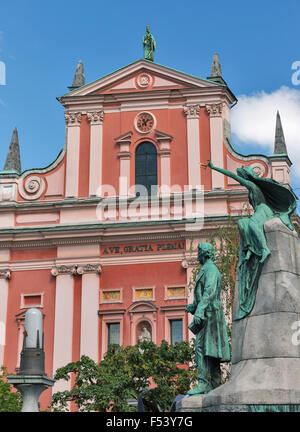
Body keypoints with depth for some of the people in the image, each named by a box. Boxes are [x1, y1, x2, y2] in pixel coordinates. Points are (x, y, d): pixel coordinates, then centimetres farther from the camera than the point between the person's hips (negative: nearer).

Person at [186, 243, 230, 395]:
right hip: (208, 315, 10)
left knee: (201, 348, -16)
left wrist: (199, 311, -31)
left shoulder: (210, 269, -9)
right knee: (211, 350, 8)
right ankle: (215, 384, 10)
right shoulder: (206, 270, 23)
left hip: (209, 314, -10)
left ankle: (203, 384, -21)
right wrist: (193, 306, 23)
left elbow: (209, 291, -23)